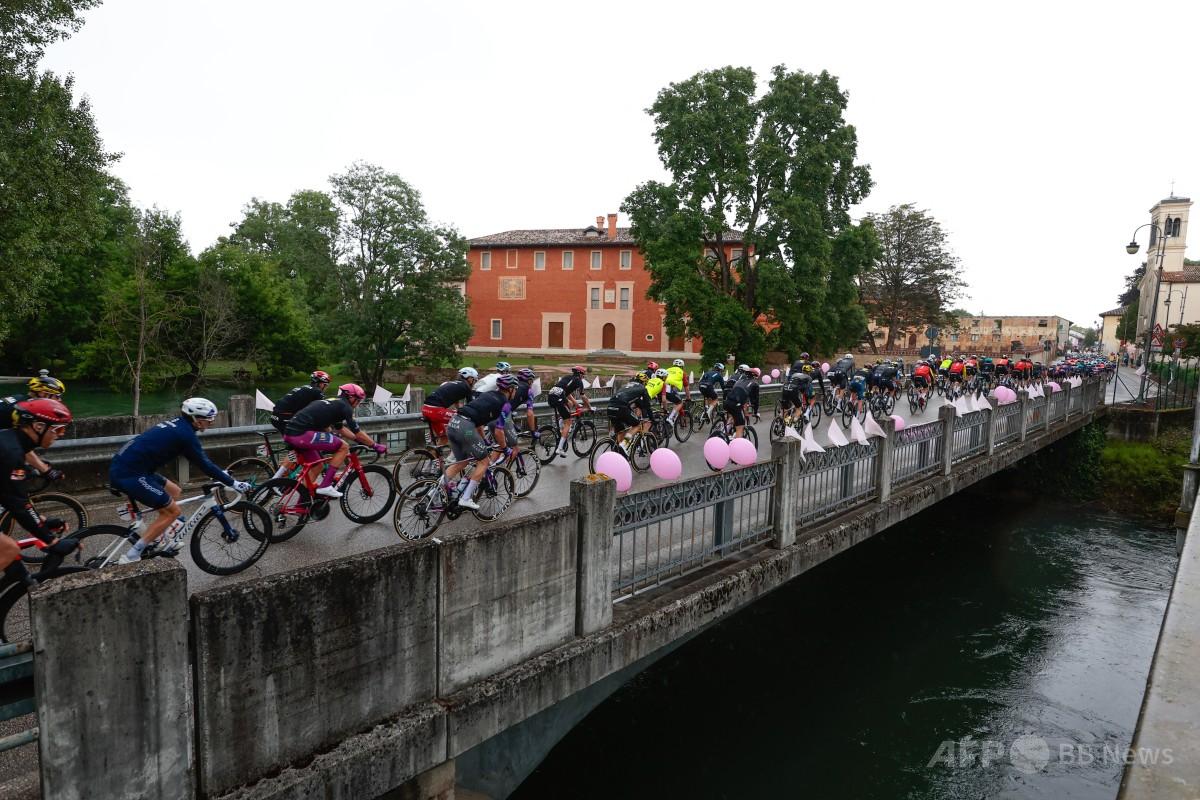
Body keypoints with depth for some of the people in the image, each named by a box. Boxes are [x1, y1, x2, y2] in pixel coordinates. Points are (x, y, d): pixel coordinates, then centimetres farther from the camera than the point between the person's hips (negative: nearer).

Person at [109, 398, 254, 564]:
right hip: (129, 474, -10)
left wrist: (221, 473, 30)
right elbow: (203, 463, -10)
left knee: (174, 491, 20)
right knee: (172, 511, -3)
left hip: (121, 467, 10)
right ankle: (131, 557, -3)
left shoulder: (177, 426, 15)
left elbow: (200, 459, 26)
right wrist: (233, 483, -5)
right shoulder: (185, 434, -13)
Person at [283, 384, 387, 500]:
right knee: (344, 446, -3)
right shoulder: (344, 406, 0)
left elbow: (340, 429, 38)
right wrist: (376, 445, 11)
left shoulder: (333, 403, 28)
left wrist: (359, 440, 42)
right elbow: (357, 432, 1)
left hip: (290, 433, 10)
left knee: (316, 465, 23)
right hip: (302, 434, -10)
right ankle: (325, 486, -3)